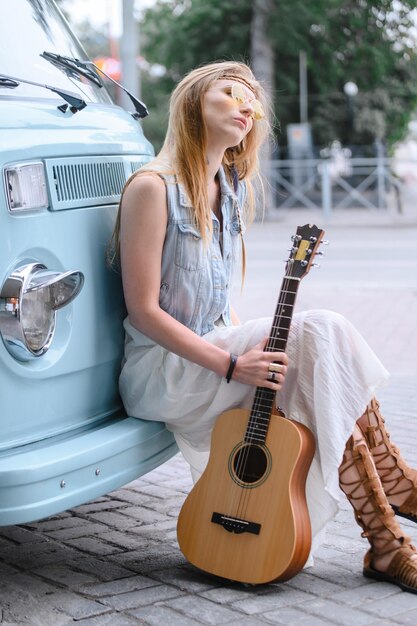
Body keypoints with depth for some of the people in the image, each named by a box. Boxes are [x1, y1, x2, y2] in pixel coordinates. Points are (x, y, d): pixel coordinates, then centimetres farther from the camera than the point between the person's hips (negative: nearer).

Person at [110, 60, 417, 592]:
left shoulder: (233, 189, 12)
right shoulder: (153, 188, -13)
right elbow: (144, 311, -17)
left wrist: (251, 345, -1)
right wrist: (231, 364, -24)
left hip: (215, 349, 7)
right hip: (160, 371, -7)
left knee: (326, 388, -19)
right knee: (322, 335, -23)